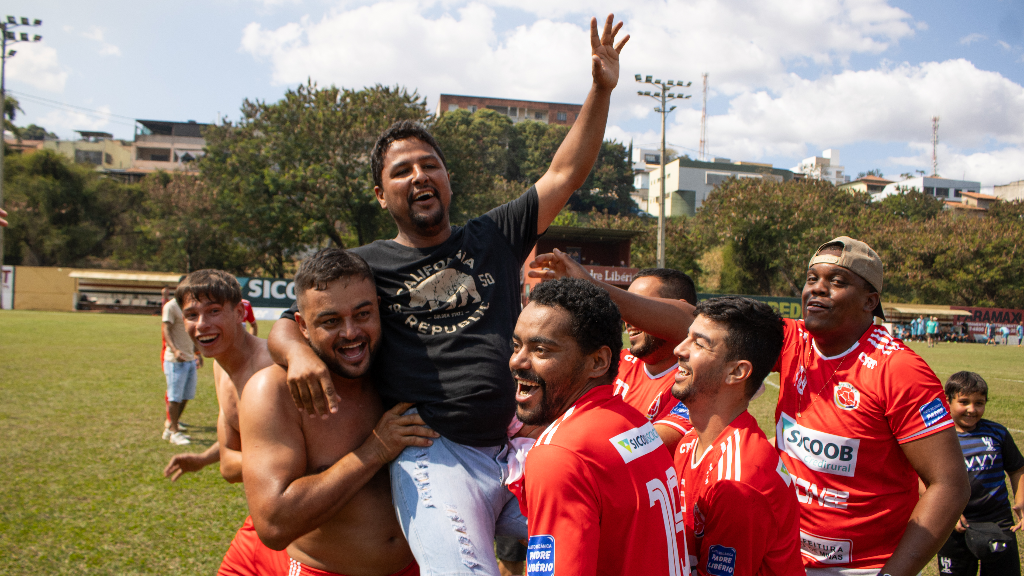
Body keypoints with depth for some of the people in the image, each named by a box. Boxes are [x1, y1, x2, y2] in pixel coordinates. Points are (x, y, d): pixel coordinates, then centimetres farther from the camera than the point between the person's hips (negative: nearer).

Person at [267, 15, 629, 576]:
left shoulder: (493, 237, 15)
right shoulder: (365, 266, 9)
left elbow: (563, 175, 14)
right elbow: (287, 323, 8)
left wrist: (601, 91, 7)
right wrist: (298, 351, -16)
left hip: (515, 444, 4)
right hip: (432, 458, -3)